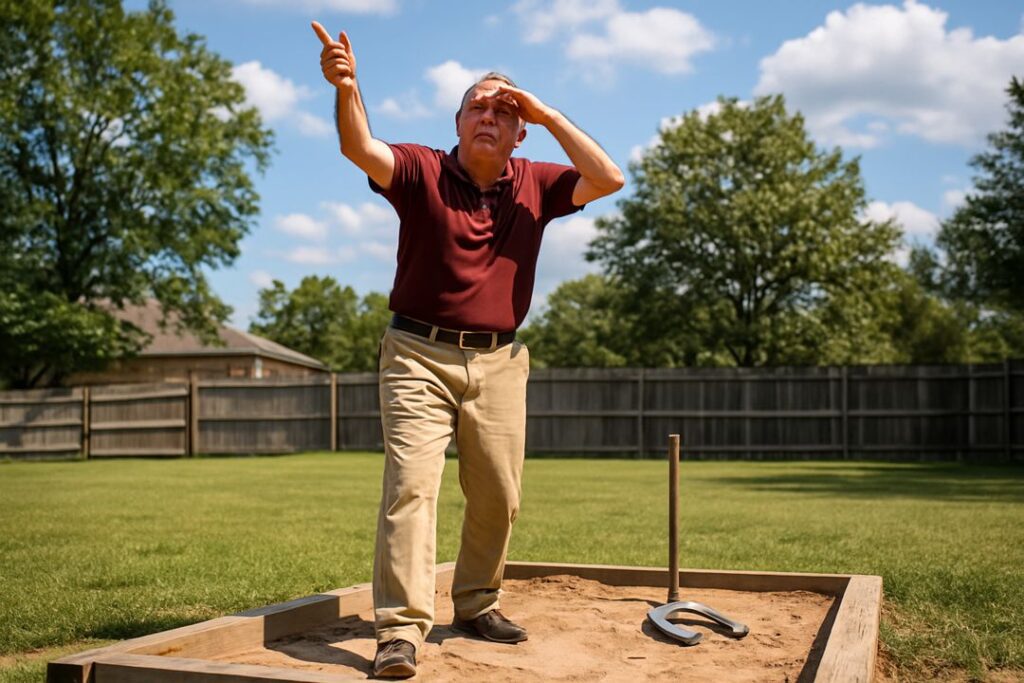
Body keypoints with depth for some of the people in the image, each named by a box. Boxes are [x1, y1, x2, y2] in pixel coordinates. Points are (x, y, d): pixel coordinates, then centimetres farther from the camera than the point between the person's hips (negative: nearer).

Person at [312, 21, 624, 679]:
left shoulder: (535, 185, 6)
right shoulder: (421, 170, -3)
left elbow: (608, 179, -5)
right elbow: (362, 149, -20)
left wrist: (547, 114, -5)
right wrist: (346, 87, -40)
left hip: (499, 361, 4)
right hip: (420, 356, -4)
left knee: (499, 494, 10)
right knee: (410, 483, -14)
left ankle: (477, 603, 30)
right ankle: (401, 629, -13)